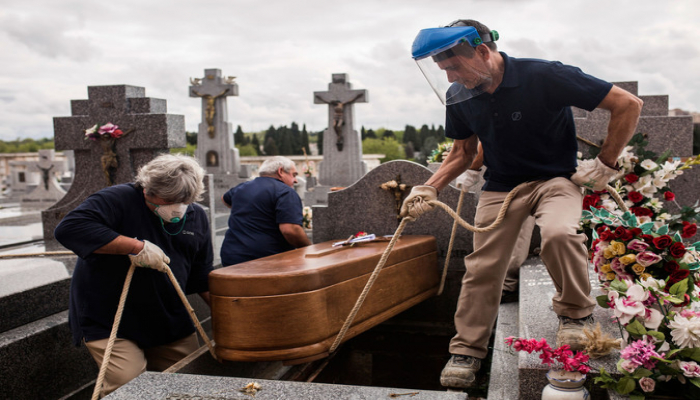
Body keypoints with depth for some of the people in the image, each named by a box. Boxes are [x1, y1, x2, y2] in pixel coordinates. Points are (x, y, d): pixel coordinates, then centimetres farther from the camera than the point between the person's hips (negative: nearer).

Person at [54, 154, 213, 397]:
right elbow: (69, 228, -31)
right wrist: (137, 246, -31)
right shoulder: (121, 200, -15)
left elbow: (202, 277, 13)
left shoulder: (197, 217, 5)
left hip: (170, 322, 6)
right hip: (109, 322, -5)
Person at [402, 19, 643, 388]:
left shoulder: (545, 77, -22)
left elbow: (628, 105, -14)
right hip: (500, 186, 4)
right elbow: (463, 153, 11)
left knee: (558, 233, -34)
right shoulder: (459, 97, -6)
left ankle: (575, 312, -5)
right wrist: (428, 189, -2)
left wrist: (604, 165, -11)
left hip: (555, 179, -4)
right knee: (482, 268, -1)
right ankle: (467, 350, 17)